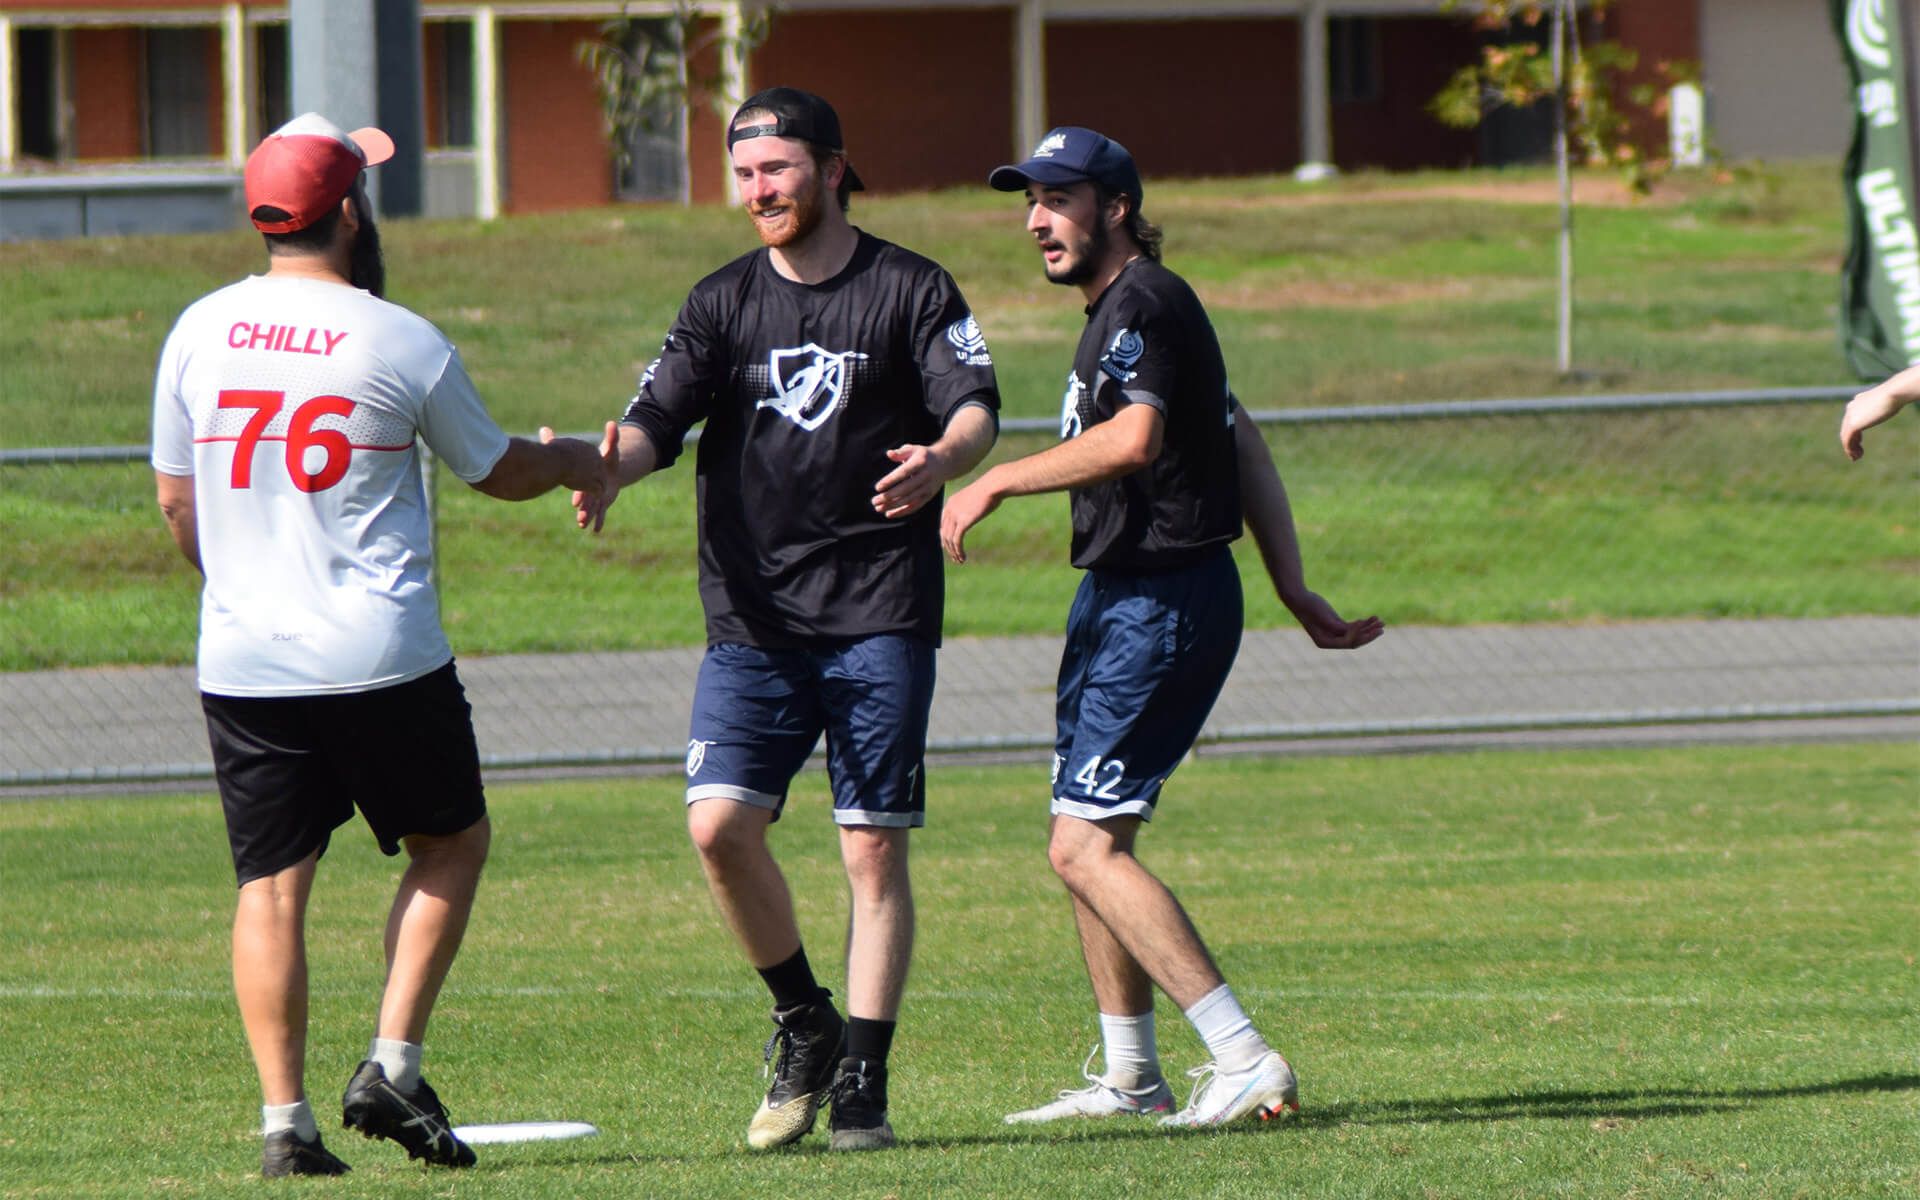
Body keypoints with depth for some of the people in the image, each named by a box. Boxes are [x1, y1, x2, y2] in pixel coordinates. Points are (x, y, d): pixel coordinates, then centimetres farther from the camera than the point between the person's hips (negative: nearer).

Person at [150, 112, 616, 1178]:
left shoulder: (199, 332, 2)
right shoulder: (402, 345, -7)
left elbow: (176, 498, 12)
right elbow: (500, 472, 7)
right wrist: (579, 460, 29)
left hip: (242, 662, 3)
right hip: (381, 657, -3)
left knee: (271, 880, 7)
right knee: (450, 844, 15)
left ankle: (285, 1120, -2)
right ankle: (391, 1068, 3)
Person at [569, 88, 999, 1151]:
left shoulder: (911, 291, 3)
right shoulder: (723, 302, 11)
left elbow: (975, 406, -10)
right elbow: (659, 416, 1)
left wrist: (944, 457, -34)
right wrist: (610, 466, -22)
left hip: (880, 619, -2)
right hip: (752, 616, 3)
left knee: (873, 850, -4)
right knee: (719, 822, -12)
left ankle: (861, 1083, 3)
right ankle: (803, 1023, 10)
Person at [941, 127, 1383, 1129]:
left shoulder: (1144, 305, -14)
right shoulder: (1123, 308, 19)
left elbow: (1133, 441, -31)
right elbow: (1243, 445, 21)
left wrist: (999, 481, -24)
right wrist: (1296, 595, 19)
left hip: (1162, 606, -11)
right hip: (1120, 595, 11)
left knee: (1085, 847, -15)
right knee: (1087, 840, 17)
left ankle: (1246, 1063, -19)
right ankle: (1130, 1079, 29)